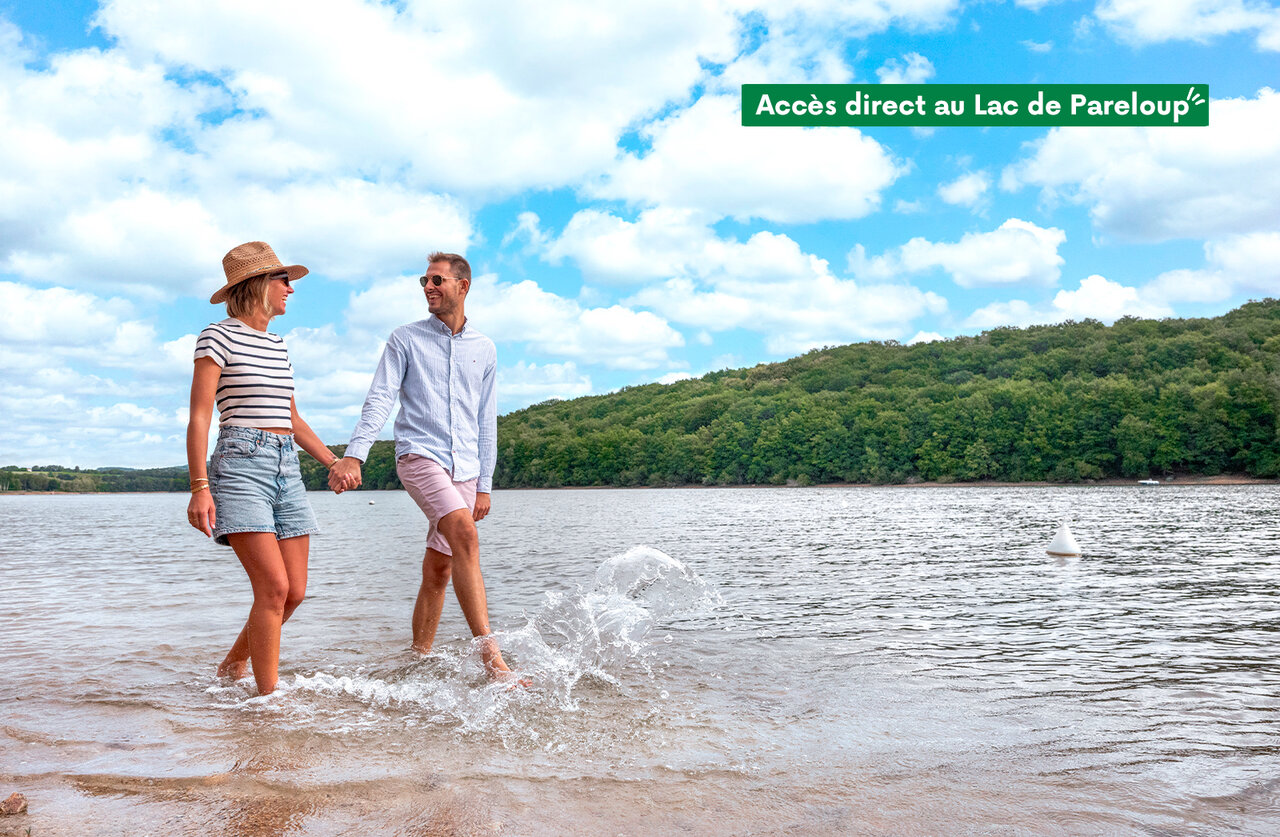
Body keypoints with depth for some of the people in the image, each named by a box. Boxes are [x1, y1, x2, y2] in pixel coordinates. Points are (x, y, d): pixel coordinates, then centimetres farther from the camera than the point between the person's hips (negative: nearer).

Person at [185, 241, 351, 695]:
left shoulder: (277, 347, 19)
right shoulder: (218, 338, -2)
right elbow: (199, 419, -8)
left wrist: (335, 462, 26)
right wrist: (200, 487, -18)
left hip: (287, 469, 7)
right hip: (240, 466, -7)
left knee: (294, 592, 3)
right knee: (273, 587, -16)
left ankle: (231, 668, 25)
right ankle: (268, 696, -6)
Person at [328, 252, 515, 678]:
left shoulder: (484, 349, 14)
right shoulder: (405, 339, 6)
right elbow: (379, 400, -4)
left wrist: (485, 484, 12)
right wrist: (354, 455, -19)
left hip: (464, 469, 4)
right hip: (419, 456, -4)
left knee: (438, 570, 6)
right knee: (464, 534, -27)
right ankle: (491, 657, -32)